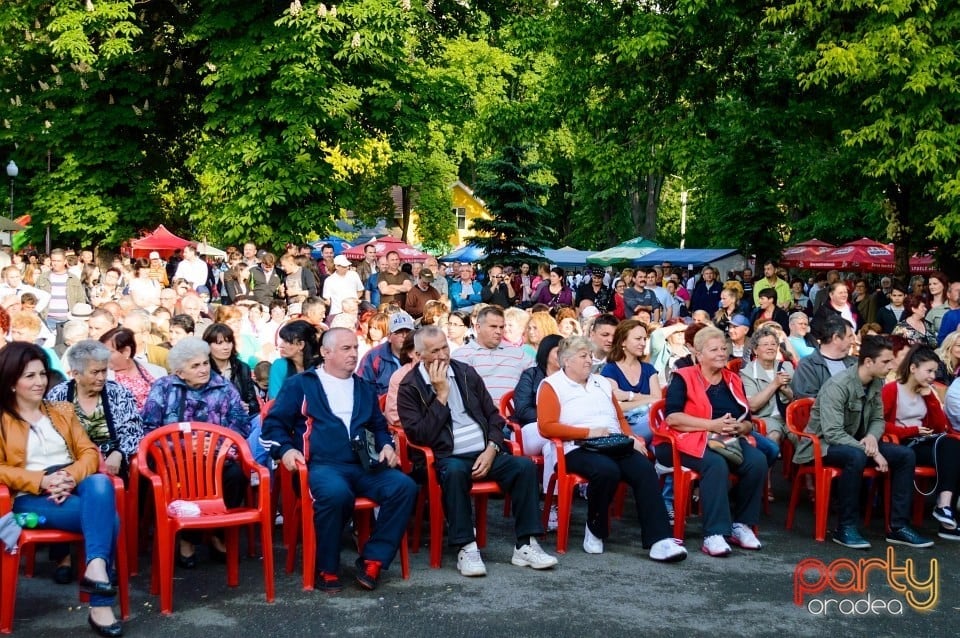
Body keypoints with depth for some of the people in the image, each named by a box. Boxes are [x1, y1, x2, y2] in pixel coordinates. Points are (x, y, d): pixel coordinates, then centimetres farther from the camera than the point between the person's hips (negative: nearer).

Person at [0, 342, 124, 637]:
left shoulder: (62, 411, 20)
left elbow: (89, 452, 11)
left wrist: (72, 477, -12)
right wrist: (42, 480, -18)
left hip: (74, 488, 4)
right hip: (31, 497, -4)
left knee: (100, 483, -36)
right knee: (106, 516, -32)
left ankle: (95, 566, -44)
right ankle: (100, 604, -32)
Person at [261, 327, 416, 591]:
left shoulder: (365, 389, 24)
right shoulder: (300, 385, 9)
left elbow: (379, 426, 34)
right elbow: (274, 423, 8)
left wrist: (386, 445, 13)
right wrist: (285, 450, -10)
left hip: (363, 467, 5)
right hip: (322, 466, -5)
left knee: (404, 486, -23)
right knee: (336, 492, -40)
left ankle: (373, 560, -15)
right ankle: (328, 568, -18)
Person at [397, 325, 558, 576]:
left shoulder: (466, 372, 11)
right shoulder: (410, 387, -1)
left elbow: (493, 415, 15)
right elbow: (419, 436, -11)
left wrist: (491, 449, -3)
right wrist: (441, 395, -12)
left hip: (484, 453, 4)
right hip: (448, 458, -4)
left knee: (525, 465, -21)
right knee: (454, 471, -38)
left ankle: (525, 545, -17)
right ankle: (466, 548, -30)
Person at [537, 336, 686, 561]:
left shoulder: (602, 383, 25)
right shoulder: (552, 385, 6)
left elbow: (620, 419, 29)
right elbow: (546, 427, -7)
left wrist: (633, 439, 8)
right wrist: (588, 432, -12)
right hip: (579, 449, -5)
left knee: (645, 469, -24)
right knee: (607, 470, -37)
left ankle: (659, 541, -31)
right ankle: (594, 530, -12)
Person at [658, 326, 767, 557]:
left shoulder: (734, 381, 18)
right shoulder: (683, 378, 1)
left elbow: (748, 421, 17)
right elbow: (672, 418, -13)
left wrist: (739, 428, -8)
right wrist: (712, 425, -17)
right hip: (689, 441, -5)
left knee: (757, 460, -23)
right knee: (716, 464, -35)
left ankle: (742, 524, -9)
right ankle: (714, 534, -35)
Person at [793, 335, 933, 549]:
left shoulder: (876, 383, 0)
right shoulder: (837, 386, -24)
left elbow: (878, 419, 10)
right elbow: (832, 433, -29)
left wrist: (872, 437, -13)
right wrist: (870, 452, -30)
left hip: (856, 443, 8)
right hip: (822, 444, -8)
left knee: (906, 455, -7)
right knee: (856, 456, -38)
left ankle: (898, 526, -3)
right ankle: (846, 527, -26)